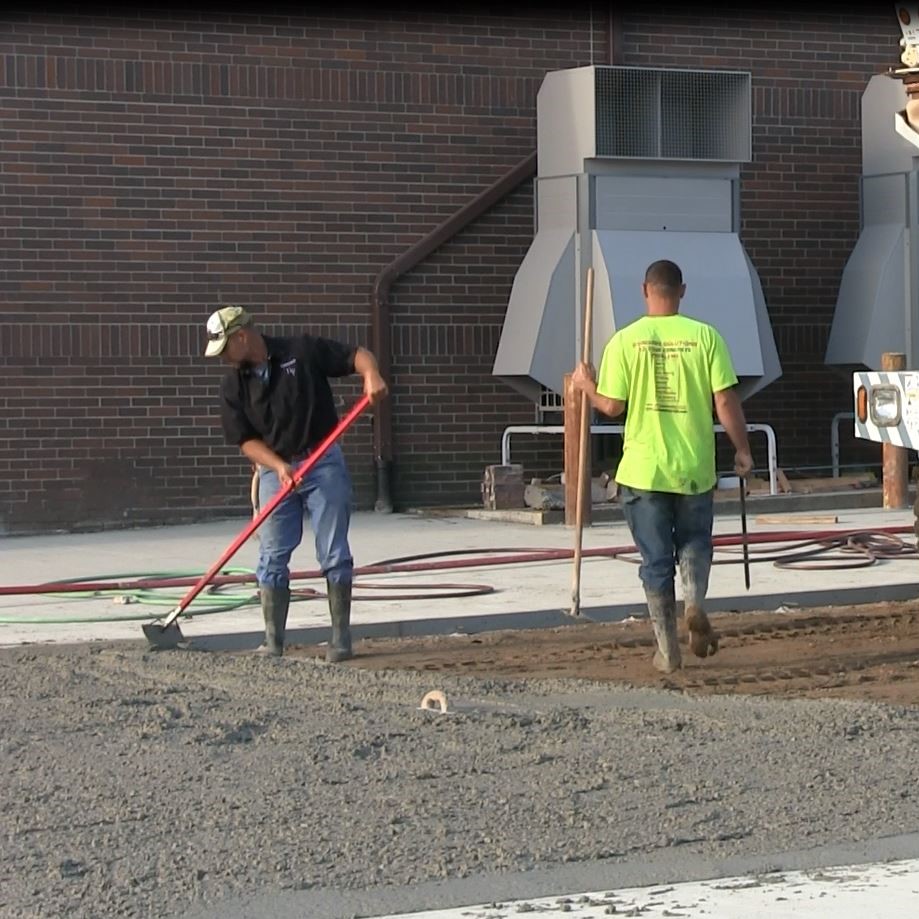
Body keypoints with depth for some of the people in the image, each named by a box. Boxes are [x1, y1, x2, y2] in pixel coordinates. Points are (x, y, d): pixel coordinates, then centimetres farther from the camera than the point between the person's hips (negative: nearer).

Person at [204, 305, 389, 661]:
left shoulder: (303, 351, -5)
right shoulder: (233, 386, 3)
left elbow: (357, 355, -2)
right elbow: (246, 441, -1)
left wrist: (372, 376, -25)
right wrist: (279, 466, -17)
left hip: (323, 464, -3)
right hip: (274, 470, 3)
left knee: (334, 554, -1)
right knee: (272, 559, 0)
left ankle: (341, 638, 6)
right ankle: (272, 642, 5)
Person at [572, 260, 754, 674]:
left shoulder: (625, 341, -5)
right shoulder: (704, 336, -5)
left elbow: (612, 406, -4)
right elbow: (726, 401, -7)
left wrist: (586, 386, 16)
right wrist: (742, 449, 4)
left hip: (643, 470, 0)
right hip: (694, 468, 0)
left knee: (656, 561, 8)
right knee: (694, 542, 21)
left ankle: (668, 650, 10)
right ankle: (694, 603, -6)